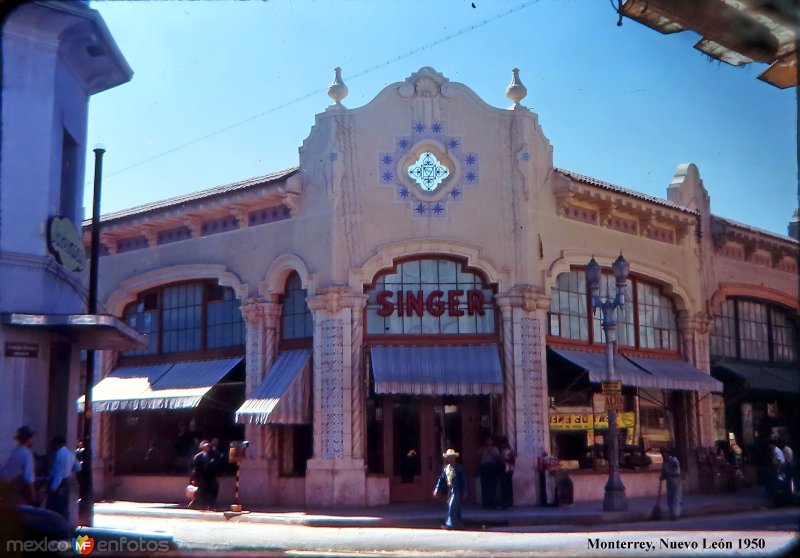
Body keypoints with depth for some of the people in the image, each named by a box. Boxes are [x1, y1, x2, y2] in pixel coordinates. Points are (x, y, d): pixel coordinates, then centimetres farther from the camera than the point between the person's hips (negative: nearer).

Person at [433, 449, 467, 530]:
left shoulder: (458, 467, -6)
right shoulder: (445, 468, 7)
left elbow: (463, 479, -5)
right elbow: (441, 479, 10)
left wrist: (464, 491, -6)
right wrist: (437, 489, 4)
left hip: (456, 490, -6)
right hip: (449, 490, 6)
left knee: (452, 507, -13)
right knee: (455, 508, 11)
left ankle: (450, 524, -11)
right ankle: (459, 524, 20)